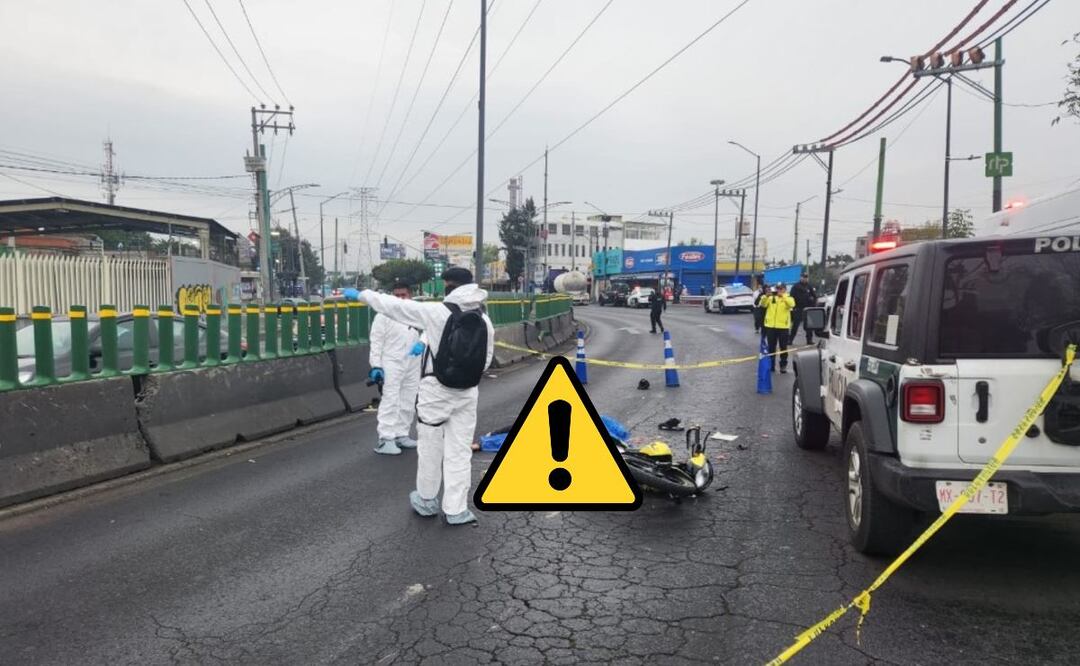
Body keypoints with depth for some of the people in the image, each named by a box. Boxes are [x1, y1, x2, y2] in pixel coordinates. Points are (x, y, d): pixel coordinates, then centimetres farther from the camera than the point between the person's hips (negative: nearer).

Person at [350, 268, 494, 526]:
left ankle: (427, 501, 28)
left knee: (430, 447, 12)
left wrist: (363, 294, 6)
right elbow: (486, 358, 7)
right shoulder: (484, 320, 1)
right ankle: (456, 509, 11)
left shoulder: (438, 312, -13)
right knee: (459, 451, 8)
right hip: (467, 392, 4)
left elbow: (395, 306, -7)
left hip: (436, 390, -4)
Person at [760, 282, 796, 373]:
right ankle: (771, 365, 15)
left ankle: (783, 365, 10)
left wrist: (782, 296, -29)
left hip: (783, 326, -2)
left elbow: (792, 304, -18)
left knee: (783, 347, 3)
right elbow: (763, 304, -6)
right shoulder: (771, 297, 10)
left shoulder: (788, 298, 4)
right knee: (771, 347, 7)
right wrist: (767, 296, -25)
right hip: (770, 325, 2)